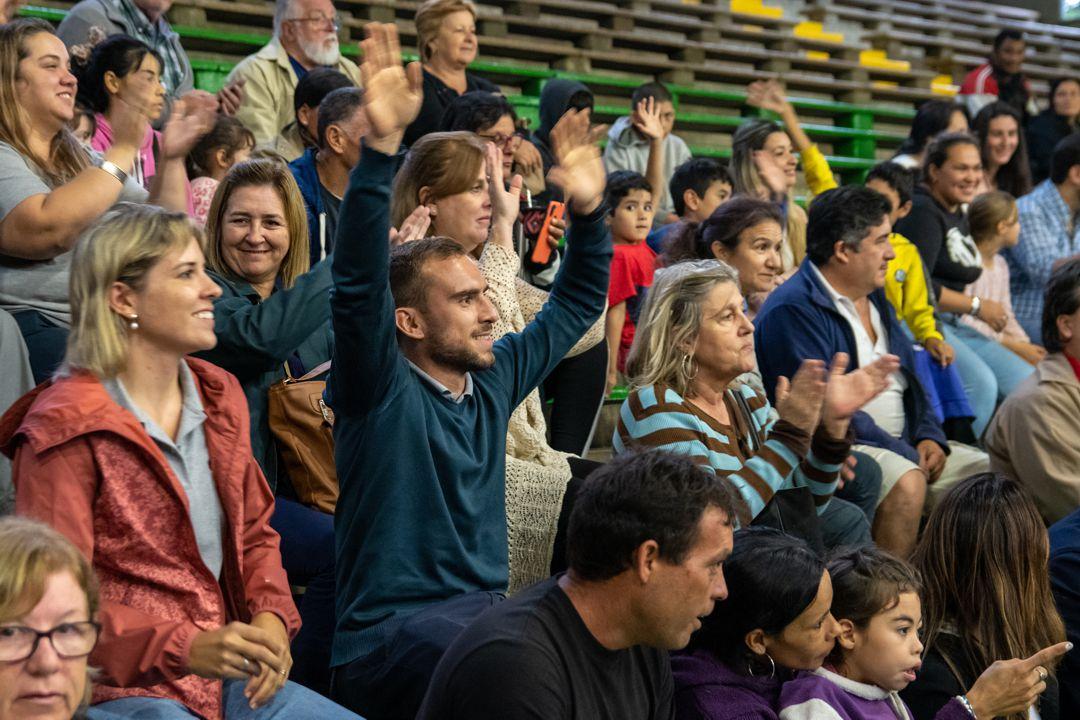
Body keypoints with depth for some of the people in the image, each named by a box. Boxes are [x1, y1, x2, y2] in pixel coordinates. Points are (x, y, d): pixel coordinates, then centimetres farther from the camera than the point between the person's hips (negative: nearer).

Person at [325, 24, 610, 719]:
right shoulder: (380, 388, -7)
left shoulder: (493, 380, 13)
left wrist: (589, 211, 13)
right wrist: (381, 145, -33)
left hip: (487, 608, 7)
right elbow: (359, 284, -24)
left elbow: (576, 304, 26)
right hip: (392, 631, -7)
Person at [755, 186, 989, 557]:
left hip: (902, 444, 9)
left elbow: (908, 380, 24)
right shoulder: (792, 310, -14)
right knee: (906, 481, -35)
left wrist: (929, 436, 4)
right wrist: (908, 455, -19)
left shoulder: (873, 297, 17)